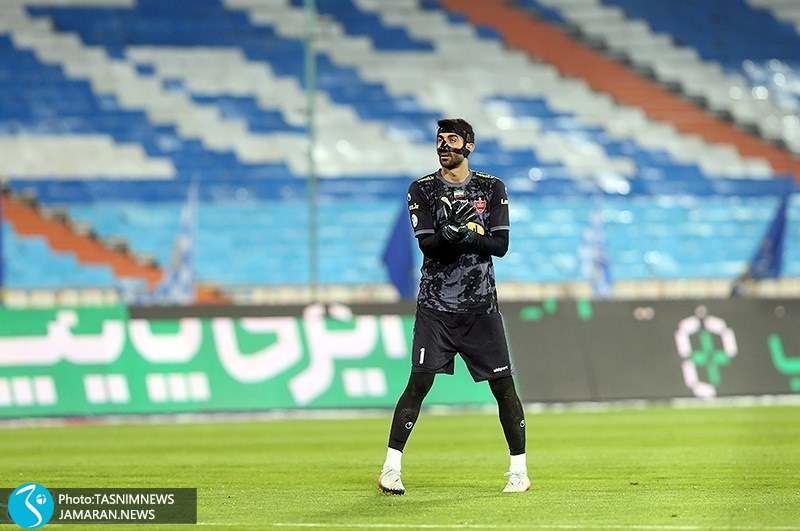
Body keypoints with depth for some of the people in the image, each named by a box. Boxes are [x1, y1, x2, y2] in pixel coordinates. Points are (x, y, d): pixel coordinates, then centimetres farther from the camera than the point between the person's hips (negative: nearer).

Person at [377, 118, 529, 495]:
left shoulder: (492, 189, 6)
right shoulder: (422, 190, 4)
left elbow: (501, 245, -2)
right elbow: (427, 245, -8)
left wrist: (469, 236, -19)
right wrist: (448, 234, -29)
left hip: (481, 306, 1)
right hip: (436, 305, -1)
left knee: (502, 384, 0)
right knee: (419, 383, -9)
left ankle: (519, 469, 12)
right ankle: (391, 468, -5)